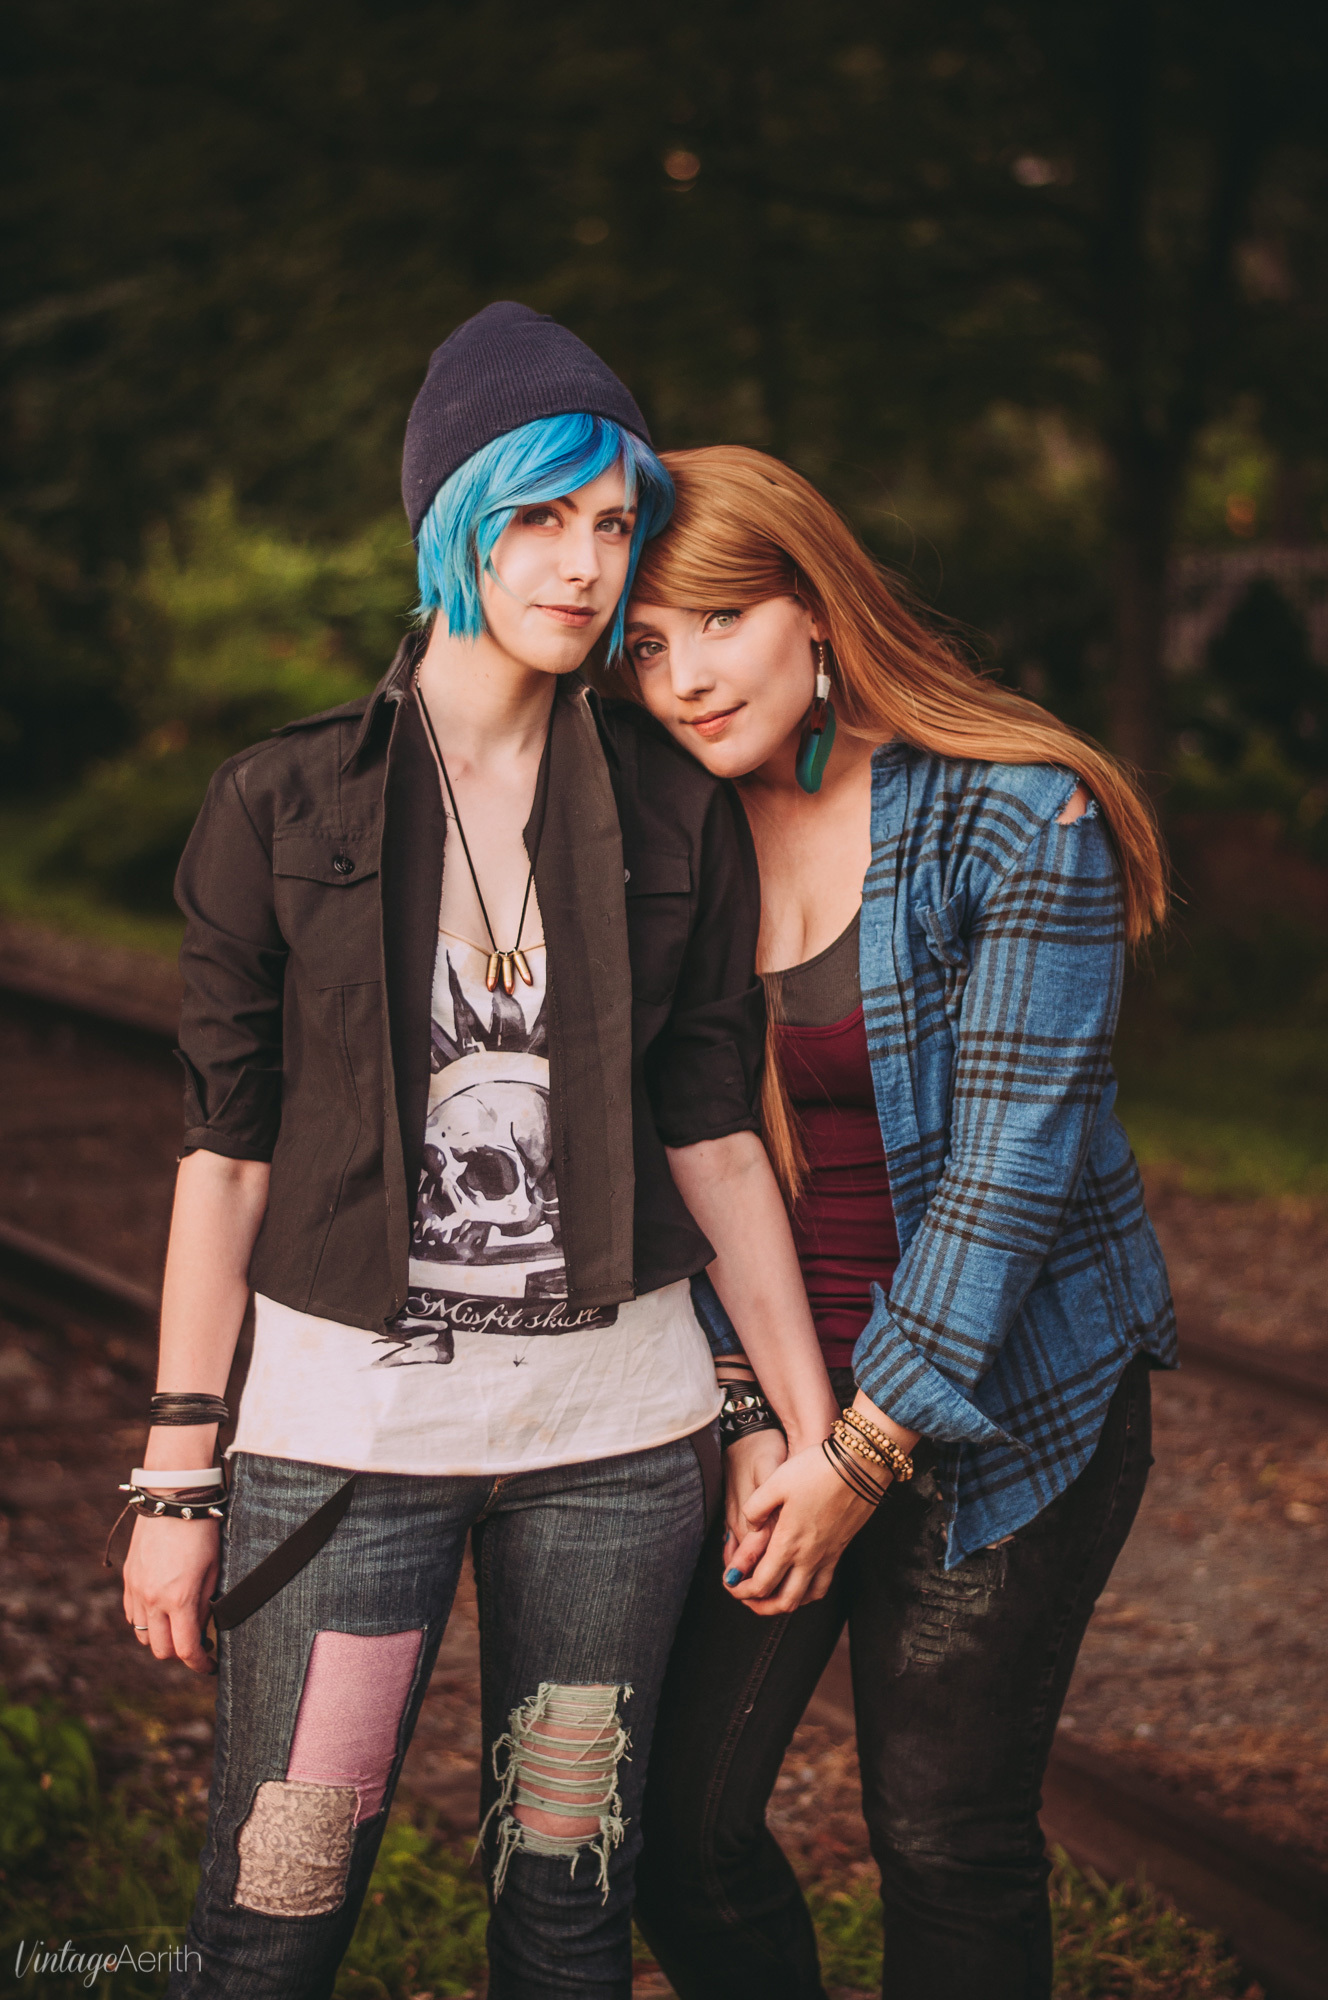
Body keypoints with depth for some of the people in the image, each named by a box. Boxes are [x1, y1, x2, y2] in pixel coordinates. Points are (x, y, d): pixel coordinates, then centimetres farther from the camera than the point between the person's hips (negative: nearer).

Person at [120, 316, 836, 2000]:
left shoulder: (674, 813, 4)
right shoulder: (282, 806, -3)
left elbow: (713, 1136, 8)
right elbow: (227, 1147, -2)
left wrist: (814, 1429, 7)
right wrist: (175, 1478, -2)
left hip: (612, 1419, 2)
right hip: (349, 1411, -2)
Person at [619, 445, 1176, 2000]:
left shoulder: (1019, 819, -14)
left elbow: (1010, 1159, -16)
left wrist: (867, 1450, -16)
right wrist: (751, 1413, -8)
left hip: (1005, 1405, -4)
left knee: (948, 1845, 4)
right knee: (677, 1816, 1)